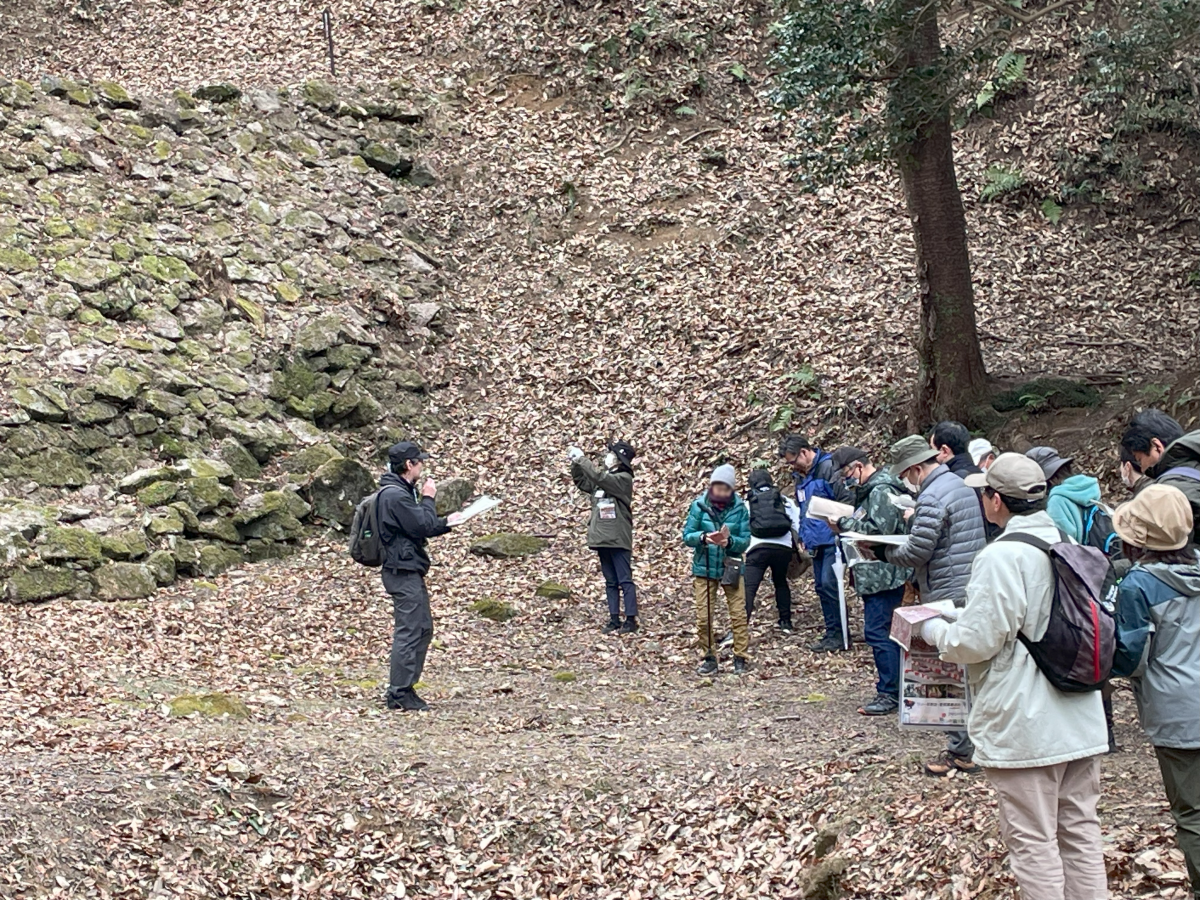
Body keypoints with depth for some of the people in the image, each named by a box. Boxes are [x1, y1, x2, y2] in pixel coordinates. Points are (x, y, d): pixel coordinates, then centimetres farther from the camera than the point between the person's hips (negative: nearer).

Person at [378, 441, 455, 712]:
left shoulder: (402, 491, 17)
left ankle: (402, 690, 19)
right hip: (403, 571, -11)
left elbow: (419, 528, 24)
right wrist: (428, 499, -7)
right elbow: (423, 527, -20)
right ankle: (400, 693, -3)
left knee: (423, 629, 14)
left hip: (410, 570, 11)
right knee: (408, 631, -8)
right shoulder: (396, 495, -18)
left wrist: (446, 523, 16)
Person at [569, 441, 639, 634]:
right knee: (610, 582, 10)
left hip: (618, 539, -8)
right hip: (602, 539, 8)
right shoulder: (604, 479, 15)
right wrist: (575, 463, 5)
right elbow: (582, 482, 20)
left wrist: (581, 458, -16)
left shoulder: (623, 479, -9)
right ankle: (614, 619, 13)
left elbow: (598, 477, -22)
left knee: (625, 580, -5)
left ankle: (631, 620, -3)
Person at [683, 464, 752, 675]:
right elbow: (687, 535, -4)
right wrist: (704, 537, -24)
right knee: (703, 617, 2)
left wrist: (729, 541, -24)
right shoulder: (699, 505, -5)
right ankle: (709, 657, 16)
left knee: (738, 614, -2)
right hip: (704, 569, 0)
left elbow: (745, 541, -4)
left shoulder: (740, 508, -4)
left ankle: (740, 658, 8)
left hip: (731, 568, 0)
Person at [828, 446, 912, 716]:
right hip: (876, 575, 11)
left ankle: (890, 694, -5)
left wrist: (844, 523, -15)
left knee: (878, 631, -10)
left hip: (884, 576, -11)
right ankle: (891, 689, 22)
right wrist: (844, 525, 4)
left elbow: (879, 530, -24)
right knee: (886, 632, 14)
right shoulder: (869, 490, 18)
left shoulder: (881, 491, -15)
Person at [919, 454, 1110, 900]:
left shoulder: (1002, 556, -18)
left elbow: (976, 642, -19)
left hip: (1026, 728, -8)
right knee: (1080, 831, 16)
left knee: (1033, 842, 2)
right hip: (1080, 718, 8)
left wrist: (932, 628, 2)